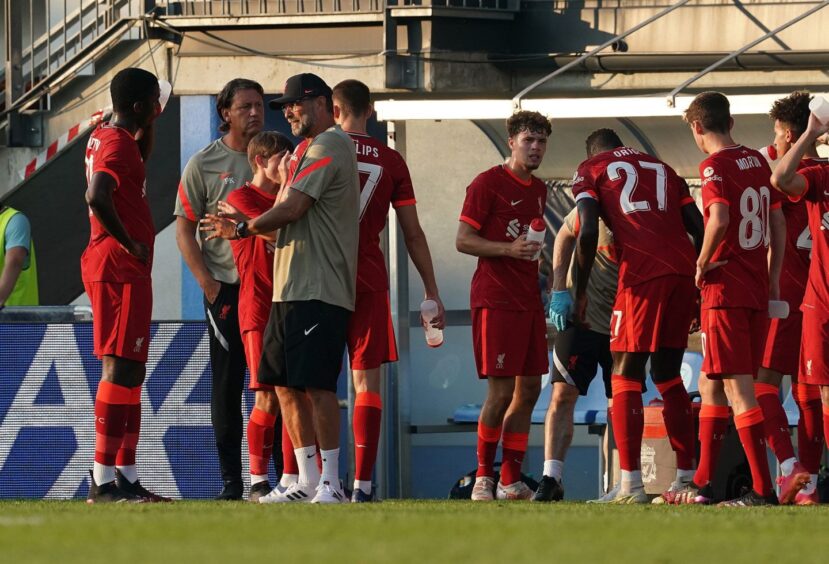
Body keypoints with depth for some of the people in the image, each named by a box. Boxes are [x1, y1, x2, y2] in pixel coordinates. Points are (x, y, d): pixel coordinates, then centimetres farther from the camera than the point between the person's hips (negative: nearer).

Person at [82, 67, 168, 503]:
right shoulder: (118, 144, -14)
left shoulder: (105, 137, 16)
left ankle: (126, 475, 15)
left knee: (130, 371, 13)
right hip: (119, 268, -10)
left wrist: (147, 128, 23)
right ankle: (104, 480, -16)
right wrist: (129, 243, -20)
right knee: (120, 369, -12)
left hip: (124, 270, 10)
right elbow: (97, 196, -30)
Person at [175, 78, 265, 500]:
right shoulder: (205, 164, 1)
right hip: (226, 287, -3)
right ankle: (230, 479, 2)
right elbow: (184, 229, 0)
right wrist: (207, 284, -9)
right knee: (227, 385, -1)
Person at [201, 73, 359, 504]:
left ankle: (331, 483, -12)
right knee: (285, 383, 10)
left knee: (315, 383, -13)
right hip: (289, 289, 11)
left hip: (319, 290, -11)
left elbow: (292, 209, -15)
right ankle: (307, 481, 14)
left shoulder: (329, 144, -9)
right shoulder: (312, 149, 24)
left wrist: (243, 228, -3)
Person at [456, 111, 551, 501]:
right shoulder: (489, 183, -6)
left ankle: (511, 482, 11)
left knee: (529, 391, 6)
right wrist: (509, 249, -21)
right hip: (495, 300, -8)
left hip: (528, 301, 8)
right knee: (501, 392, -10)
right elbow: (463, 240, -10)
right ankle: (483, 478, 0)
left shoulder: (538, 190, 18)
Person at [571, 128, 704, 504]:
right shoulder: (662, 169, 27)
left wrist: (580, 293, 4)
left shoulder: (590, 170, 13)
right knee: (668, 376, 16)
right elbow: (699, 228, 18)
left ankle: (631, 483, -7)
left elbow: (588, 232, -3)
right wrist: (701, 283, 23)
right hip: (685, 272, 5)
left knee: (625, 377, 1)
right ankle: (687, 477, 13)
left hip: (643, 275, -5)